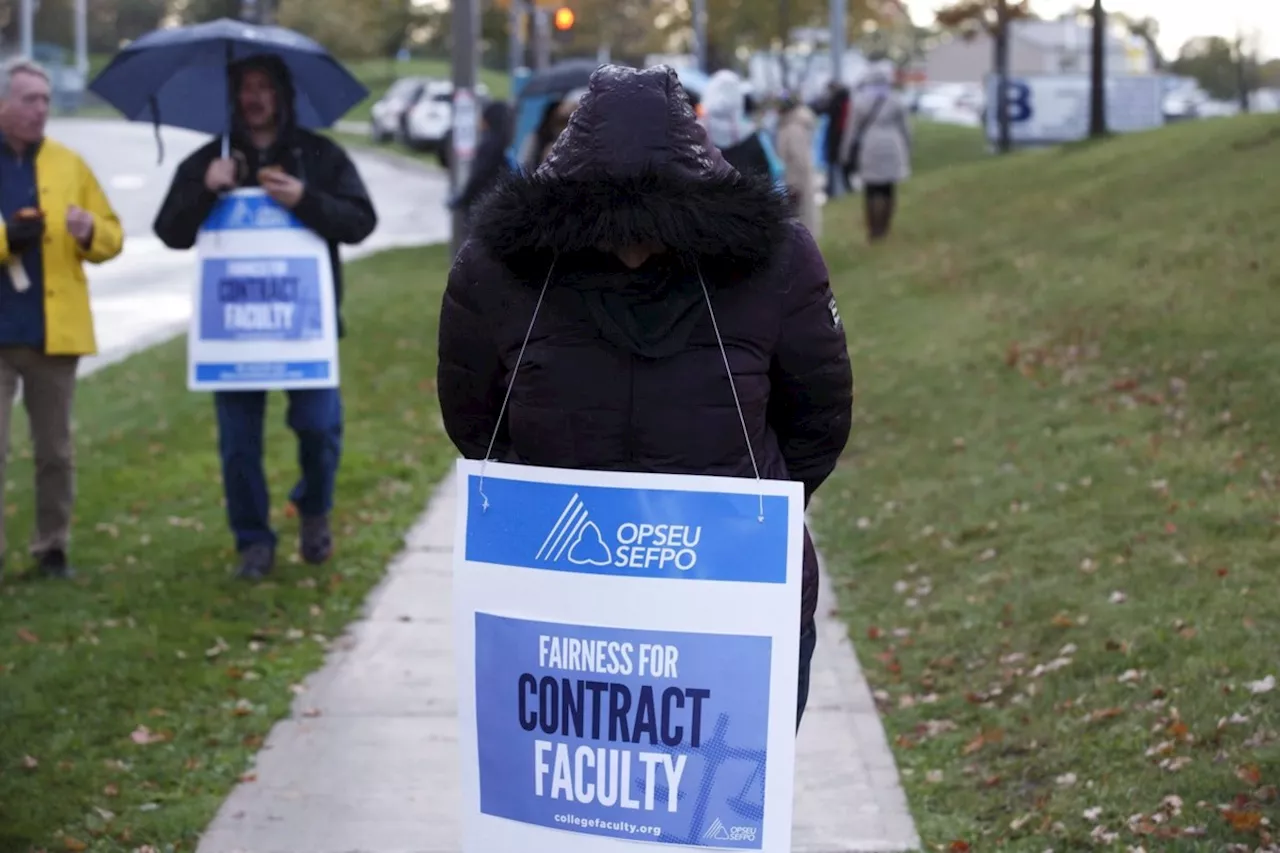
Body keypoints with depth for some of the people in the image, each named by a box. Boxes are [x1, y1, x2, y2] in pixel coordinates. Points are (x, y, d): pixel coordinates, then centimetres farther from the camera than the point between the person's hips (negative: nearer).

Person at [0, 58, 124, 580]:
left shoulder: (68, 164, 9)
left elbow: (112, 238, 10)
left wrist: (90, 231, -12)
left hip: (54, 333, 3)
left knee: (56, 452, 10)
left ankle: (52, 548, 22)